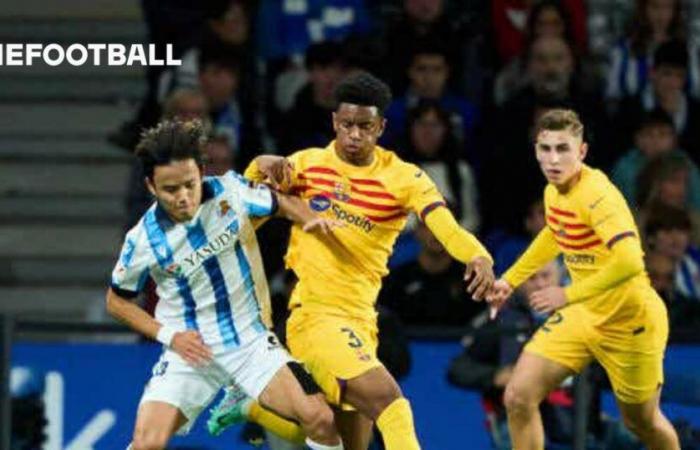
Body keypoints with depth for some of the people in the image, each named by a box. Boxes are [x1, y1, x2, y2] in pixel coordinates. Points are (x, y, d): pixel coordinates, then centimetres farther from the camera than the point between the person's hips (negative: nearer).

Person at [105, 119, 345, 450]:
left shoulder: (230, 191, -10)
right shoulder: (143, 240, -14)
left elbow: (281, 203, 9)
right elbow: (117, 301, 3)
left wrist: (311, 220, -12)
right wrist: (168, 335, -9)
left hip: (250, 339, 2)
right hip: (191, 348, -2)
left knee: (319, 418, -15)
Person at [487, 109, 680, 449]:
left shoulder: (597, 194, -27)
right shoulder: (554, 191, -1)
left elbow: (629, 262, -39)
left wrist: (568, 295, -35)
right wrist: (510, 280, 23)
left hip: (630, 320, -7)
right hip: (582, 315, 7)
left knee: (642, 421, 11)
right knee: (518, 397, -9)